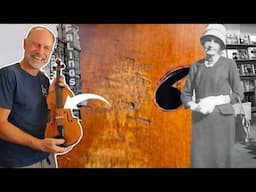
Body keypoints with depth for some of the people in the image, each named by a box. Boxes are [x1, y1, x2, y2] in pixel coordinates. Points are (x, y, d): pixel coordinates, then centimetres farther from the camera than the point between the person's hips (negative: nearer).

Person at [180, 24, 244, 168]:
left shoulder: (229, 64, -1)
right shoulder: (196, 66, 8)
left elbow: (238, 95, -1)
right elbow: (185, 95, 8)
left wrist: (214, 101, -16)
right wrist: (196, 107, -13)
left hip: (221, 119, -2)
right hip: (201, 121, 3)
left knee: (220, 162, -1)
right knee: (199, 162, 0)